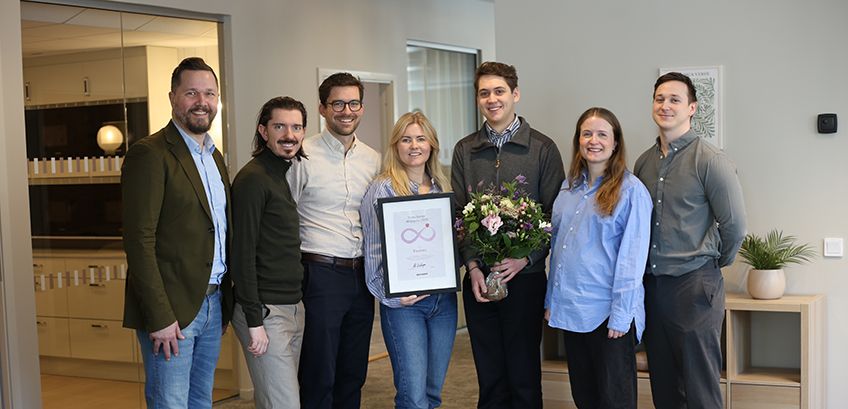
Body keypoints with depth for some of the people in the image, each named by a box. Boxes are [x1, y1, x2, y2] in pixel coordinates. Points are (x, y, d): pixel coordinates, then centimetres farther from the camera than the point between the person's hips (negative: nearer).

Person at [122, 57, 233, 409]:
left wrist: (227, 302, 13)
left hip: (213, 305, 8)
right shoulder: (149, 155, -12)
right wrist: (160, 316, -20)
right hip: (170, 311, -8)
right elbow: (139, 241, -17)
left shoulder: (215, 157, 15)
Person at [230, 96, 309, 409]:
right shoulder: (253, 179, -12)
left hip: (293, 308, 8)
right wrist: (254, 321, -18)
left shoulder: (289, 175, 15)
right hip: (266, 311, -8)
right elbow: (242, 254, -16)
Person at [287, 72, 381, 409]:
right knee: (319, 376, -1)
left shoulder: (373, 160, 11)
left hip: (362, 277, 5)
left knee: (354, 374, 12)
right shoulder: (302, 155, -5)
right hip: (321, 274, -5)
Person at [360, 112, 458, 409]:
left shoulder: (443, 187, 12)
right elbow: (374, 251, -6)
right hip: (403, 302, -5)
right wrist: (390, 295, -15)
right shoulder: (382, 190, -4)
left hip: (444, 298, 5)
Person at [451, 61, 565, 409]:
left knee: (524, 376, 2)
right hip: (478, 277, 3)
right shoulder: (464, 151, 10)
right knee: (489, 376, 9)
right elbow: (458, 213, 7)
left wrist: (525, 257, -14)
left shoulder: (542, 149, 1)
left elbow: (553, 213, -2)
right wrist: (472, 265, -6)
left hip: (524, 276, -3)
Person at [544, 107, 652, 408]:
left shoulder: (631, 190, -7)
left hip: (608, 312, -6)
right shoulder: (569, 188, 12)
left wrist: (621, 313, -15)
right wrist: (551, 300, 14)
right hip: (570, 310, 6)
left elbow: (633, 257, -11)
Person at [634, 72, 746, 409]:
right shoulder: (644, 162, 11)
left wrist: (713, 262, 6)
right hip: (651, 285, 6)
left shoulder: (710, 160, -8)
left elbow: (734, 224, -5)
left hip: (693, 284, -6)